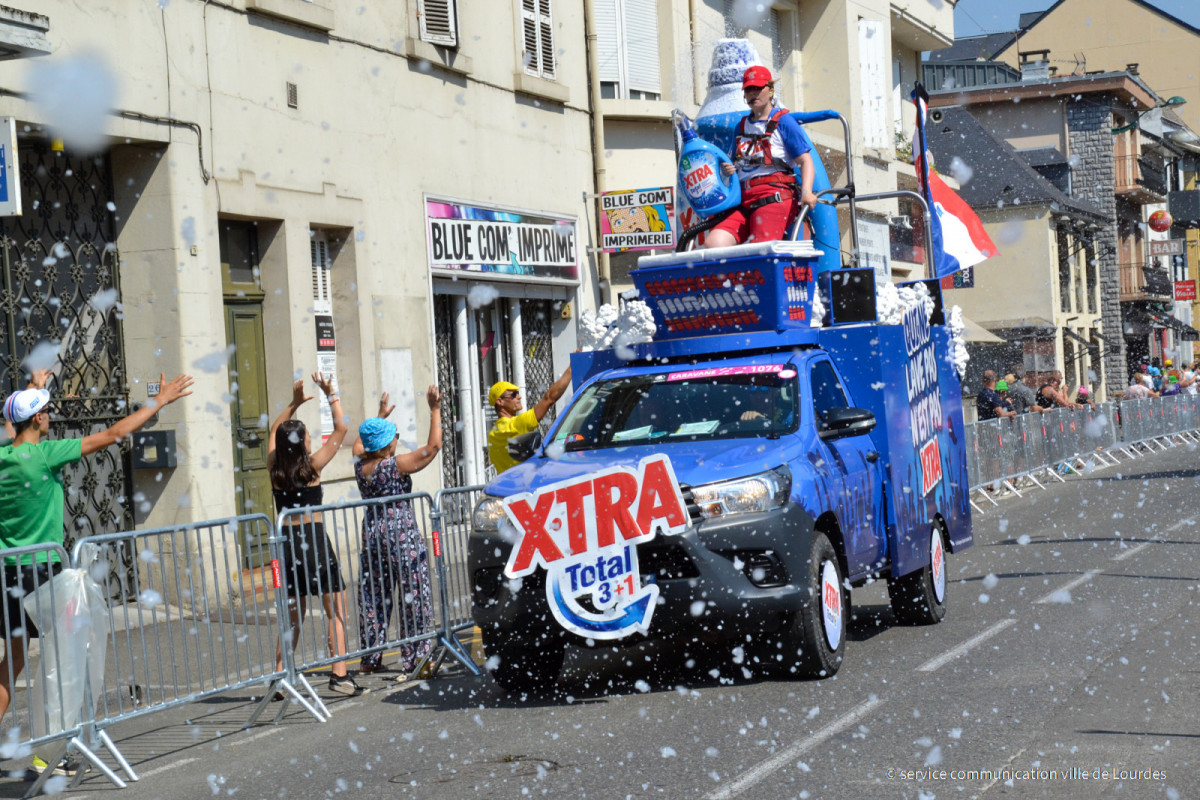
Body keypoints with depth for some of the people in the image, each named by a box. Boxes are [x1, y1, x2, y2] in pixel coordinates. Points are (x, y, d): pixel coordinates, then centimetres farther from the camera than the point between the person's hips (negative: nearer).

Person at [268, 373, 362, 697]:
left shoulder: (275, 469, 4)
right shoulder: (312, 466, -7)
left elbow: (274, 432, 24)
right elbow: (341, 428, 0)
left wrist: (294, 403, 26)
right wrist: (330, 394, 6)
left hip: (287, 543, 5)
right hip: (315, 539, -5)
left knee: (293, 615, 15)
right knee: (336, 609, 3)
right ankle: (339, 674, -5)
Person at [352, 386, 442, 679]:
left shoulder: (360, 467, 4)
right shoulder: (396, 465, -14)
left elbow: (359, 446, 27)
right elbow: (433, 446, -13)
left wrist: (380, 415, 35)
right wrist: (435, 410, -5)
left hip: (372, 535, 6)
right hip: (402, 536, -6)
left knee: (372, 597, 12)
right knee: (414, 598, 0)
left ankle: (371, 658, 17)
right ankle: (414, 660, -2)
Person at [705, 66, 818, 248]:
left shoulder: (783, 121, 6)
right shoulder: (742, 126, 24)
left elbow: (805, 161, -1)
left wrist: (806, 191, -20)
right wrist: (727, 170, 8)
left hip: (775, 197, -6)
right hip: (743, 202, 6)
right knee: (713, 243, -18)